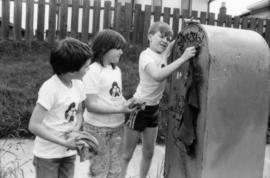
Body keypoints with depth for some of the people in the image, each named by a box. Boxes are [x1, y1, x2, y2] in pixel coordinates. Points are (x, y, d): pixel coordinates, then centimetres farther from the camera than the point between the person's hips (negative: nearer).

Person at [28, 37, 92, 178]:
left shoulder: (78, 85, -2)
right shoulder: (50, 88, -22)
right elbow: (34, 125, -22)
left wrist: (75, 130, -9)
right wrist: (64, 142, -24)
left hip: (69, 153, 6)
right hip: (48, 155, -6)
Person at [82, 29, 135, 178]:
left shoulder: (116, 70, 7)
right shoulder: (93, 71, -16)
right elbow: (91, 105, -20)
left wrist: (128, 103, -6)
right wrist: (120, 109, -25)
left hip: (117, 127, 7)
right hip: (98, 129, -7)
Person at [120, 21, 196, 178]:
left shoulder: (163, 54, 2)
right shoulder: (146, 55, -19)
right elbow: (158, 76, -38)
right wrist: (183, 58, -38)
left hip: (154, 109, 7)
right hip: (138, 107, -7)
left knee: (149, 153, 16)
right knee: (127, 155, 5)